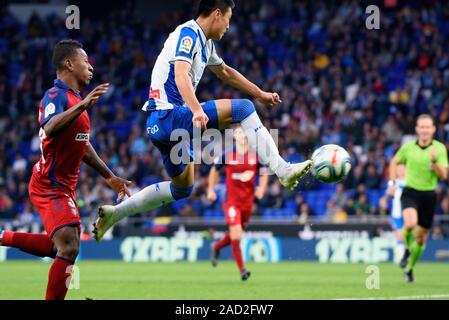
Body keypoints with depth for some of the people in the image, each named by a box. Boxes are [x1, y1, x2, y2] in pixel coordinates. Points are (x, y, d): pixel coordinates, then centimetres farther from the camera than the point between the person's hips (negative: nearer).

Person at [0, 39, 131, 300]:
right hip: (50, 187, -10)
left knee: (63, 247, 18)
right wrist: (82, 106, -50)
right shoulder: (56, 96, -18)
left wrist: (109, 176, 26)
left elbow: (82, 145, 23)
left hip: (64, 187, 10)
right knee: (69, 249, -18)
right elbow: (49, 128, -39)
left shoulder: (75, 99, 12)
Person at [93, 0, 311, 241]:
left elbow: (225, 72, 35)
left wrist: (261, 94, 39)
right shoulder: (188, 33, -11)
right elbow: (181, 75, -26)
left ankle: (113, 213, 22)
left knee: (182, 188, 21)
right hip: (168, 115, -11)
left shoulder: (205, 43, 18)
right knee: (243, 108, -17)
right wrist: (197, 110, -40)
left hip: (162, 124, 11)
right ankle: (282, 170, -20)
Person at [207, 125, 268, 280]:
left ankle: (216, 247, 48)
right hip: (231, 201, -3)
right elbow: (215, 169, 11)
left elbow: (264, 174, 7)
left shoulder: (256, 156, -2)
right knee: (236, 235, -14)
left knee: (238, 233, 17)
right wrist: (211, 189, 7)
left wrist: (261, 188, -11)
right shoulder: (227, 155, -6)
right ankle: (242, 269, -6)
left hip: (248, 201, 3)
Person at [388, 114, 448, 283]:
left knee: (421, 237, 9)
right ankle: (407, 248, 1)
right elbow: (394, 162, 17)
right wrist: (392, 182, 6)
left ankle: (409, 268, 32)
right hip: (410, 192, -1)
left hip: (429, 195, 1)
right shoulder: (408, 147, -1)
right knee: (410, 223, -30)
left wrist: (434, 161, -27)